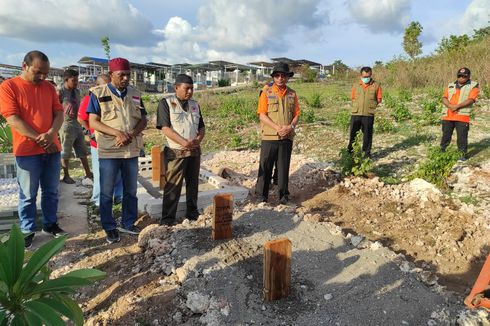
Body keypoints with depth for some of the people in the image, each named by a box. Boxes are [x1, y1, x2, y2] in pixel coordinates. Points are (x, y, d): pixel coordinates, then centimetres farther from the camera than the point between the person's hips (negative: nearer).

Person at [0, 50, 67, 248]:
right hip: (27, 151, -4)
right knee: (28, 195, 5)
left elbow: (59, 113, 4)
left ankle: (50, 224, 27)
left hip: (52, 148, 5)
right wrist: (39, 139, -15)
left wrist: (50, 135, -14)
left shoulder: (49, 87, 9)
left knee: (51, 191, 13)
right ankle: (27, 231, 18)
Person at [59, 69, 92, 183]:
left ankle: (88, 173, 19)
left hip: (77, 123, 7)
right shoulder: (60, 93, -10)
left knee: (82, 151, 11)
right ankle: (66, 176, 15)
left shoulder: (77, 91, 10)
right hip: (66, 124, -6)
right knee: (65, 152, 5)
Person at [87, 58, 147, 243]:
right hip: (108, 151, -4)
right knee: (107, 193, 4)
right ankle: (110, 228, 19)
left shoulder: (135, 94, 8)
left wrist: (131, 134, -13)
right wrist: (117, 133, -21)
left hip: (132, 151, 4)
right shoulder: (98, 94, -3)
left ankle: (128, 224, 27)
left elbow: (143, 120, 6)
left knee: (130, 191, 13)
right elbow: (93, 122, -8)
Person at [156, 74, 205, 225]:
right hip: (176, 152, -5)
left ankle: (192, 213, 26)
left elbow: (201, 127, 15)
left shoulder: (195, 105, 13)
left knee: (193, 184, 13)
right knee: (172, 187, -2)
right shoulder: (166, 103, -4)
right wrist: (185, 142, -20)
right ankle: (167, 218, 8)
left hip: (194, 151, 6)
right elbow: (165, 128, -12)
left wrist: (198, 140, -7)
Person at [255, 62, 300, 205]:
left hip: (287, 137, 3)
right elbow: (262, 115, -7)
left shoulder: (292, 94, 9)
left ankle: (283, 195, 21)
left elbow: (296, 114, 8)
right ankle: (262, 195, 13)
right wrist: (277, 128, -17)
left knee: (284, 167, 10)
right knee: (265, 167, 2)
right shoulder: (266, 92, -2)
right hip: (269, 137, -3)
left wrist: (290, 126, -12)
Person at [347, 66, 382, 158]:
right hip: (356, 113, 1)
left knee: (367, 134, 6)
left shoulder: (376, 85, 1)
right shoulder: (356, 85, 6)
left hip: (369, 114, -1)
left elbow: (379, 99, 6)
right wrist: (357, 106, 1)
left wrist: (370, 106, -3)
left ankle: (367, 153, 17)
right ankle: (350, 152, 18)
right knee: (353, 133, 5)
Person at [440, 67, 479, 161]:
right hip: (448, 116, 4)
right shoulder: (450, 86, 16)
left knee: (462, 136, -2)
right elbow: (444, 98, 6)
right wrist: (450, 106, -13)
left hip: (462, 116, -4)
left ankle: (463, 154, 8)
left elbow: (471, 100, -9)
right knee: (446, 135, 10)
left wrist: (457, 106, -18)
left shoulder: (473, 86, 4)